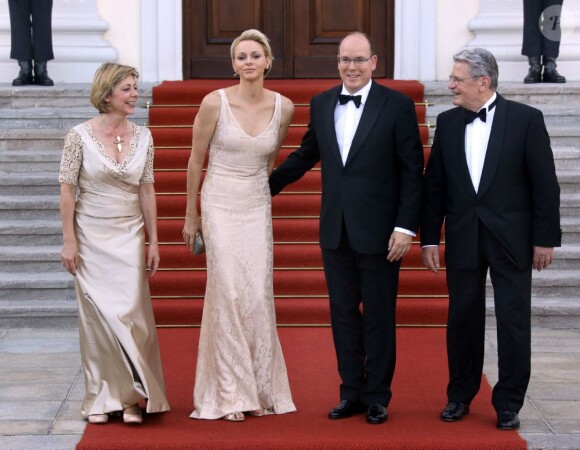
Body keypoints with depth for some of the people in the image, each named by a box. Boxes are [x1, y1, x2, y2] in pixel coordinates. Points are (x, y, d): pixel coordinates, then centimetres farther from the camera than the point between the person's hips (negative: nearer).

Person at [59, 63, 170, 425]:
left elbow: (147, 191, 6)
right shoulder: (80, 136, -8)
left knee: (130, 313, -2)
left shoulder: (143, 137, 2)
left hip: (129, 237, 2)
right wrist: (69, 241, -9)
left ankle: (131, 397, 8)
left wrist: (153, 241, 5)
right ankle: (101, 398, 11)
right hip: (92, 236, -2)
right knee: (98, 316, 2)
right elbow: (67, 190, -5)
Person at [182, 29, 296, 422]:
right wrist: (191, 216, 4)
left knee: (259, 296, 1)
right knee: (228, 294, -5)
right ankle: (229, 395, 2)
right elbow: (196, 161, 0)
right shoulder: (215, 103, -10)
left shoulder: (284, 107, -1)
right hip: (220, 207, -3)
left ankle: (261, 390, 12)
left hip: (259, 209, 3)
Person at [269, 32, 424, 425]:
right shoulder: (321, 104, 7)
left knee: (379, 316, 5)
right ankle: (352, 392, 20)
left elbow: (412, 170, -7)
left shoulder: (397, 105, -7)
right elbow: (306, 156, 18)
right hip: (336, 231, 4)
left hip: (379, 232, -4)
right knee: (343, 313, 10)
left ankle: (377, 396, 16)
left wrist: (405, 227, -12)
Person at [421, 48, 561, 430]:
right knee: (463, 320, 9)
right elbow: (435, 184, 7)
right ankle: (460, 397, 23)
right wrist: (429, 238, 4)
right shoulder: (447, 122, 4)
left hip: (511, 240, -3)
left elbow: (545, 184, -5)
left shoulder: (526, 119, -6)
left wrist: (545, 238, -7)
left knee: (514, 322, 2)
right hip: (463, 238, 3)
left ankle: (508, 404, 13)